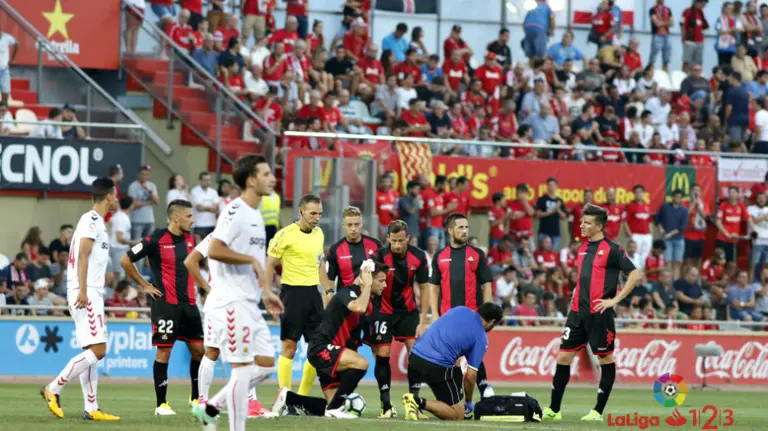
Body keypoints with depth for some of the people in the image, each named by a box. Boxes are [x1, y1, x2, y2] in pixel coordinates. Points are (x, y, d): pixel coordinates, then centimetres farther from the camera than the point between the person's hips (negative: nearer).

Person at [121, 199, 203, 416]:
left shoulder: (190, 239, 9)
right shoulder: (156, 240, -11)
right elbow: (125, 261, -7)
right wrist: (144, 284, -4)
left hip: (188, 302, 7)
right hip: (165, 303, -7)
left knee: (198, 349, 6)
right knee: (164, 351, -6)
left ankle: (196, 398, 21)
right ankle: (161, 404, 0)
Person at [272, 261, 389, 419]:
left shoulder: (367, 301, 11)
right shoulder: (347, 292, -16)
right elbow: (359, 308, -38)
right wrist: (367, 285, -23)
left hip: (333, 350, 9)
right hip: (321, 348, -9)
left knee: (332, 406, 5)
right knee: (361, 363, -31)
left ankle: (288, 398, 19)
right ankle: (335, 407, -19)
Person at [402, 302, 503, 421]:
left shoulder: (460, 310, 15)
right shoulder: (481, 339, 0)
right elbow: (470, 376, 0)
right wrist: (468, 402, 16)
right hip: (438, 366, -6)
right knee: (457, 416, 5)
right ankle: (420, 402, -16)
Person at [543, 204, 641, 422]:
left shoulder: (611, 249, -8)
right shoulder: (582, 248, 13)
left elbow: (636, 275, -12)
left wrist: (615, 300, -14)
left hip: (599, 314, -7)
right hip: (578, 313, 7)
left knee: (606, 359, 1)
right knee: (564, 356, 3)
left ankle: (598, 411, 7)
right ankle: (553, 409, 7)